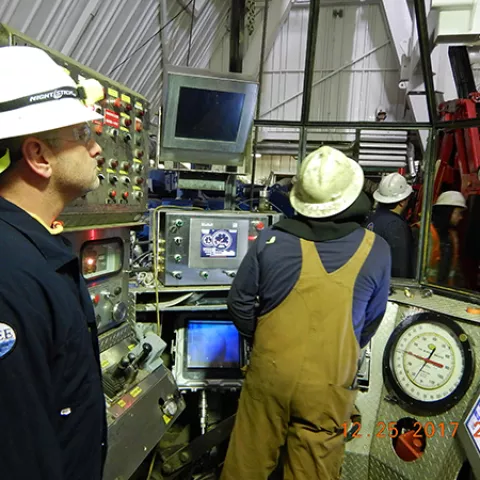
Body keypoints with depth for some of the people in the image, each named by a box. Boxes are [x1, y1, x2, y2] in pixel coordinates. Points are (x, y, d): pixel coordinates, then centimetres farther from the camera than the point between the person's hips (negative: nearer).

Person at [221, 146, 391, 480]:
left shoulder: (271, 240, -14)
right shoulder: (376, 251, -12)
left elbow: (239, 302, -4)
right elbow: (371, 321, 2)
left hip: (270, 372, 1)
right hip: (329, 384, 0)